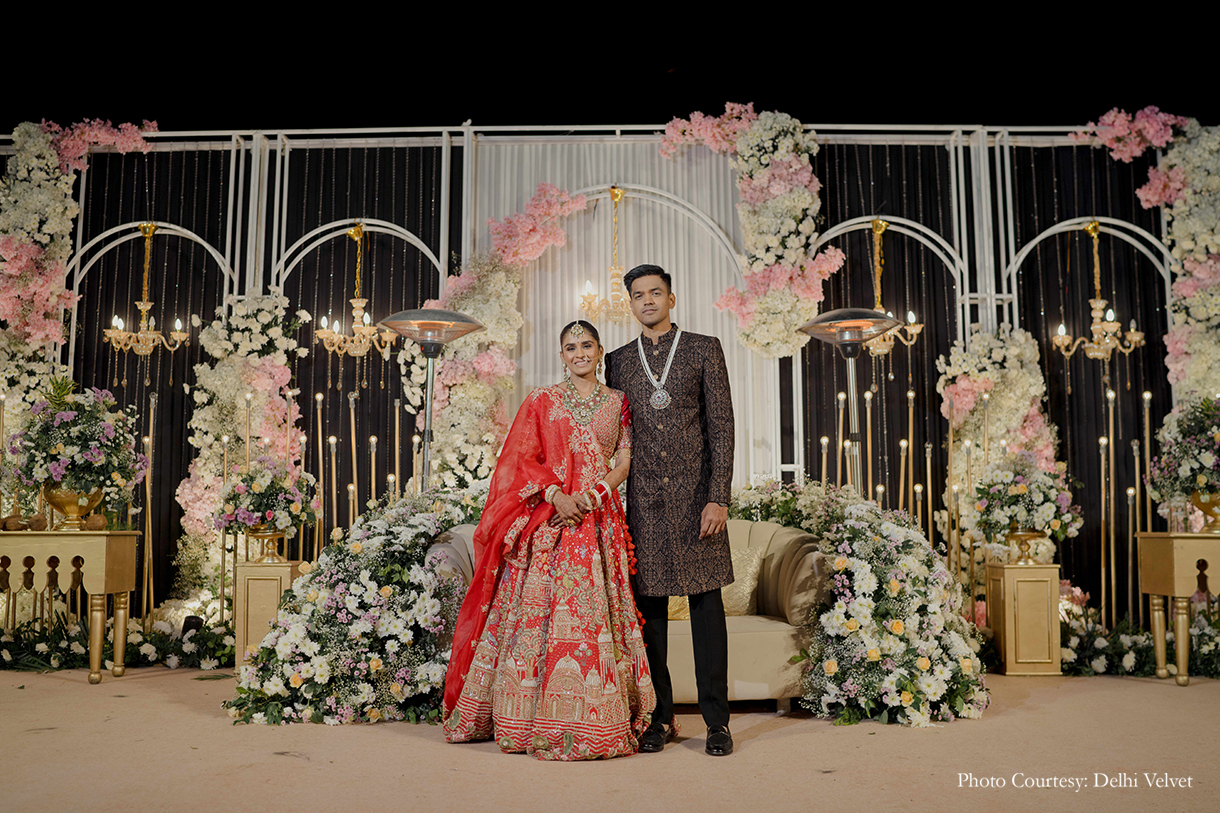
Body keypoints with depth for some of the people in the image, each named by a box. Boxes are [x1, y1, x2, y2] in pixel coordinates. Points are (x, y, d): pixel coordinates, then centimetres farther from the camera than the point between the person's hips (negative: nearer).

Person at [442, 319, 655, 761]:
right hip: (546, 520, -1)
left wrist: (590, 496, -9)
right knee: (537, 607, -3)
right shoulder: (541, 401, 8)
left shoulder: (618, 402, 12)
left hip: (598, 521, 1)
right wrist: (555, 494, -13)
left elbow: (625, 462, 7)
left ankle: (591, 720, 6)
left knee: (595, 610, -2)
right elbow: (521, 459, 2)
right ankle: (537, 720, 8)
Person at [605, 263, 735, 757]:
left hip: (696, 494, -2)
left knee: (706, 603, 0)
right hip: (643, 499, 3)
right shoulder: (619, 361, 14)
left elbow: (721, 426, 0)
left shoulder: (704, 349, 5)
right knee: (649, 605, 4)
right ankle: (659, 716, 15)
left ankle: (716, 720, 9)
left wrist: (718, 497, -9)